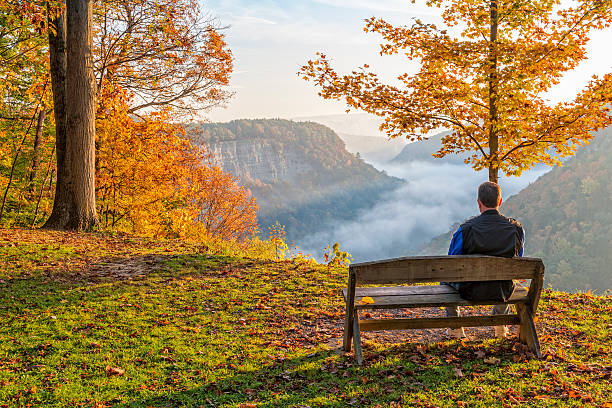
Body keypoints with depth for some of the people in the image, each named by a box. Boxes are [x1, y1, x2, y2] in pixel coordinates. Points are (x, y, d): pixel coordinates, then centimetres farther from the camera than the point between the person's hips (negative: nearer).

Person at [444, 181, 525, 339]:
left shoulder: (465, 229, -20)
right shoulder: (517, 228, -11)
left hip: (470, 291, -2)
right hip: (503, 292, 3)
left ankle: (455, 329, 38)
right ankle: (500, 327, 49)